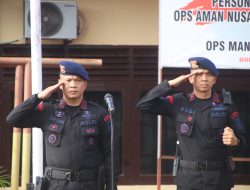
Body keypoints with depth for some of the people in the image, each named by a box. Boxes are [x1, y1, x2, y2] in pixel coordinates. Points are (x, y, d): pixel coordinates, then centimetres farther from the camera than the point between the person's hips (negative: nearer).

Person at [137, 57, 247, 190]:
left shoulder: (225, 104, 2)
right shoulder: (179, 102, 2)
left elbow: (243, 138, 5)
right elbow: (143, 105, -5)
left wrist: (235, 141, -19)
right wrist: (171, 84, -12)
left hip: (219, 178, 0)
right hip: (188, 177, 0)